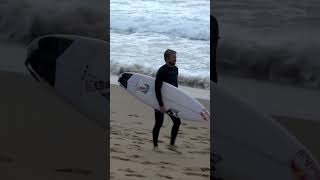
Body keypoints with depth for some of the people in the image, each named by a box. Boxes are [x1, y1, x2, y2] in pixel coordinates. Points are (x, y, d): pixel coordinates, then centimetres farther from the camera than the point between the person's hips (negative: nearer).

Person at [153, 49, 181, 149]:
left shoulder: (175, 69, 5)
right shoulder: (162, 71, -20)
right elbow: (157, 89, -24)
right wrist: (161, 105, -28)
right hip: (160, 101, -7)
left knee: (177, 122, 4)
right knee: (159, 123, -3)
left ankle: (172, 144, 14)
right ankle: (155, 145, 9)